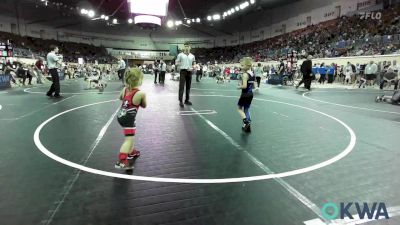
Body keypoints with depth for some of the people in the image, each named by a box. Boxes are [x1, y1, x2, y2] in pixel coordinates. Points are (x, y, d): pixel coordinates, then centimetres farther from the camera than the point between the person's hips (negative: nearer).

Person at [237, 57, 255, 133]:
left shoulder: (245, 74, -18)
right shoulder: (253, 74, 7)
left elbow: (244, 86, -26)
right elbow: (253, 86, 12)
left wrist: (239, 87, -8)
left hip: (245, 94, -8)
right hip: (250, 94, 8)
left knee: (239, 108, 9)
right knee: (247, 110, 17)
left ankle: (246, 122, -9)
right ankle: (248, 126, 20)